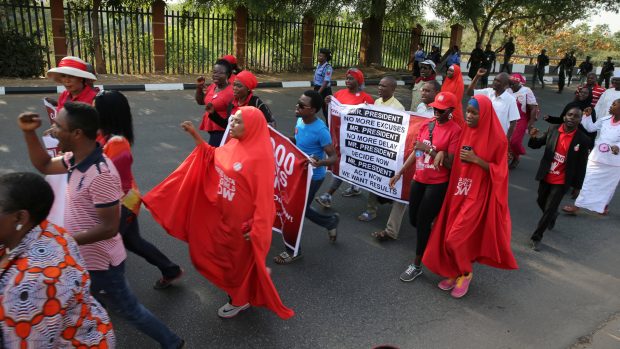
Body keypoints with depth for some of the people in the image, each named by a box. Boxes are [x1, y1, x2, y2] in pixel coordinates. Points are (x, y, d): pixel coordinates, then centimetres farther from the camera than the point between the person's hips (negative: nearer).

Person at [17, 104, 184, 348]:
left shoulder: (100, 175, -32)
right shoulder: (76, 159, -3)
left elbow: (109, 228, -29)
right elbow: (44, 166, 15)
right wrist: (29, 133, 1)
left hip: (98, 262, -8)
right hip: (87, 257, 8)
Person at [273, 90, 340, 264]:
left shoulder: (320, 130, -26)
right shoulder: (300, 121, -2)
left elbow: (334, 157, -24)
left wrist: (320, 163, -44)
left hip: (313, 176, -8)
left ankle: (293, 251, 21)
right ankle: (331, 221, 41)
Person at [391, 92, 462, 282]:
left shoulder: (455, 130, -13)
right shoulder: (426, 125, 5)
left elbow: (450, 163, -16)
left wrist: (429, 150, -22)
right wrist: (400, 172, 9)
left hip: (438, 184, -6)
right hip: (419, 180, 6)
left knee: (422, 221, -1)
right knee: (413, 219, 14)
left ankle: (417, 265, 16)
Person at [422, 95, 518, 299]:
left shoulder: (496, 139, -13)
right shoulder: (465, 131, 4)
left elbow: (499, 171, -11)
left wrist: (476, 159, -20)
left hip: (478, 195, -6)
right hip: (459, 191, 6)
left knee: (456, 237, -8)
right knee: (449, 235, 10)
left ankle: (466, 273, 18)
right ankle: (454, 272, 30)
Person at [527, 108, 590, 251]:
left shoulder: (583, 139, -13)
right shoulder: (553, 130, -7)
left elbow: (581, 164, -6)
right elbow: (536, 145, 2)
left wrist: (577, 185, -2)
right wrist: (534, 137, -21)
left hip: (561, 181, -3)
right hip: (546, 177, 4)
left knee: (549, 209, -1)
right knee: (541, 202, 22)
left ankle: (536, 237, 12)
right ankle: (553, 216, 53)